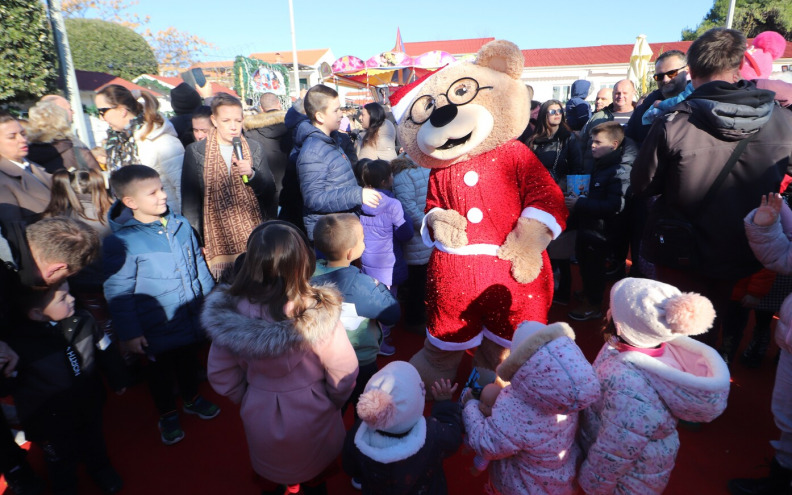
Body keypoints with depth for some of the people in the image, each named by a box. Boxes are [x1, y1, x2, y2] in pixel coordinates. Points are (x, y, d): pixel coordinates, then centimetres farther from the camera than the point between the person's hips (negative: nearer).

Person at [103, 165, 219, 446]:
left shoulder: (180, 225, -6)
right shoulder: (120, 242, -21)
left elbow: (198, 263, 8)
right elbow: (118, 293, -14)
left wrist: (210, 297, 13)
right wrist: (129, 333, -11)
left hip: (191, 318, 5)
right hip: (157, 328, -4)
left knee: (188, 360, 25)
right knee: (160, 369, 19)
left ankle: (192, 399, 52)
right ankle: (167, 415, 43)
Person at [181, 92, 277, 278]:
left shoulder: (255, 149, 8)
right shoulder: (195, 152, 3)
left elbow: (269, 192, 6)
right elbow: (190, 199, 5)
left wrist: (252, 174, -14)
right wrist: (198, 241, 2)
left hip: (253, 237, 1)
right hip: (217, 240, -1)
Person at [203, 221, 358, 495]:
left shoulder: (228, 313, -23)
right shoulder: (318, 313, -33)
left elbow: (220, 375, -10)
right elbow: (344, 375, -22)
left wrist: (246, 399, 9)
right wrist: (334, 403, -1)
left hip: (259, 415, 3)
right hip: (311, 416, -2)